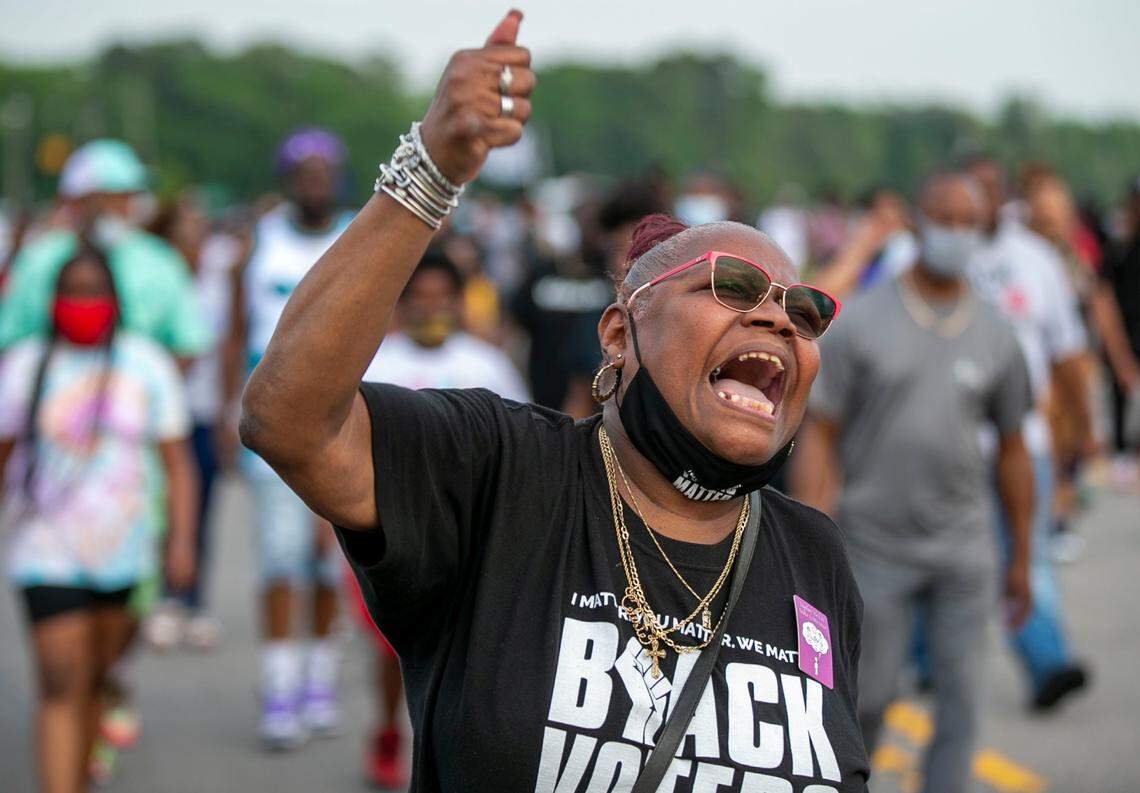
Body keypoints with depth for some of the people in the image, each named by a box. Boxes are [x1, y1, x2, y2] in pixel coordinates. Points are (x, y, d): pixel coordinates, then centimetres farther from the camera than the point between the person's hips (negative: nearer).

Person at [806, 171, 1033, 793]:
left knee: (959, 696, -1)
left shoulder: (994, 338, 2)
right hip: (876, 548, -2)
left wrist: (1021, 558, 13)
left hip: (963, 551, 2)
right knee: (869, 694, 7)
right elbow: (822, 436, -6)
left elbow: (1011, 449, 11)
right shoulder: (861, 323, -6)